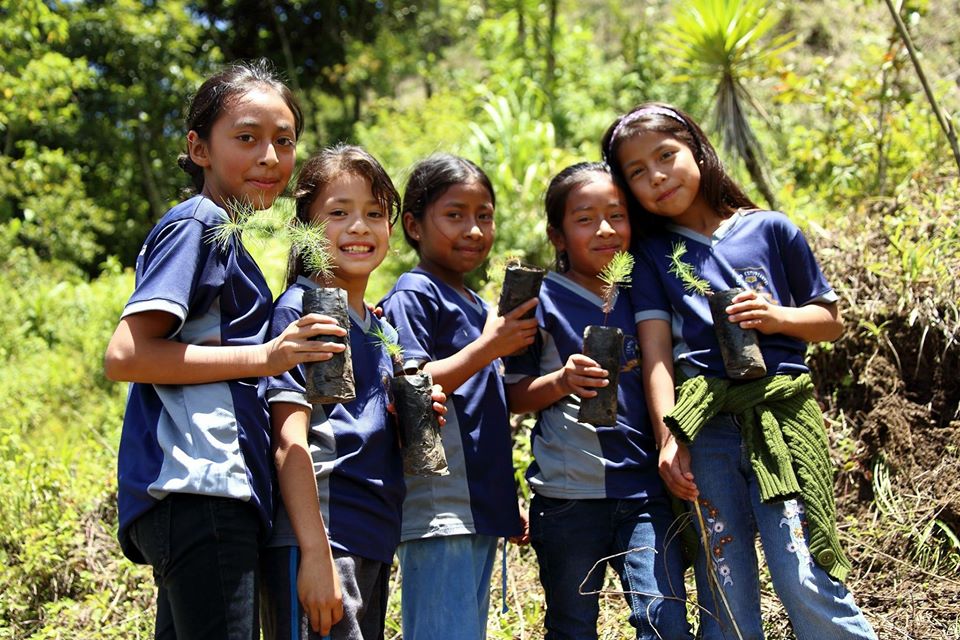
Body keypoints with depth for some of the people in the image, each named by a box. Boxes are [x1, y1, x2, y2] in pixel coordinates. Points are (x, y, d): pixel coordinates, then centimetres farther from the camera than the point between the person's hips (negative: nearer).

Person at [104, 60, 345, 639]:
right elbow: (125, 356, -16)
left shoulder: (222, 236, 23)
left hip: (208, 494, 10)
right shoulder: (197, 225, -5)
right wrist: (264, 357, -17)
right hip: (197, 491, -10)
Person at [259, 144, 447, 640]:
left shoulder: (381, 328, 16)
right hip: (321, 539, -8)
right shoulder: (301, 310, -7)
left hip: (374, 544, 8)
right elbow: (290, 440, -14)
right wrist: (315, 553, -20)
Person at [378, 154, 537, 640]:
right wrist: (489, 348, -18)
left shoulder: (478, 307, 19)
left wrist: (508, 504, 21)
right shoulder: (413, 295, -6)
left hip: (481, 509, 9)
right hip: (438, 514, -9)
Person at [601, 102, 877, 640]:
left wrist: (779, 317, -6)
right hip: (704, 431, 2)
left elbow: (832, 320, 14)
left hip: (780, 414, -1)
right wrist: (670, 438, -10)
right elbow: (656, 350, 2)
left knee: (806, 583, -10)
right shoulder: (653, 254, 13)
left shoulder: (771, 230, 9)